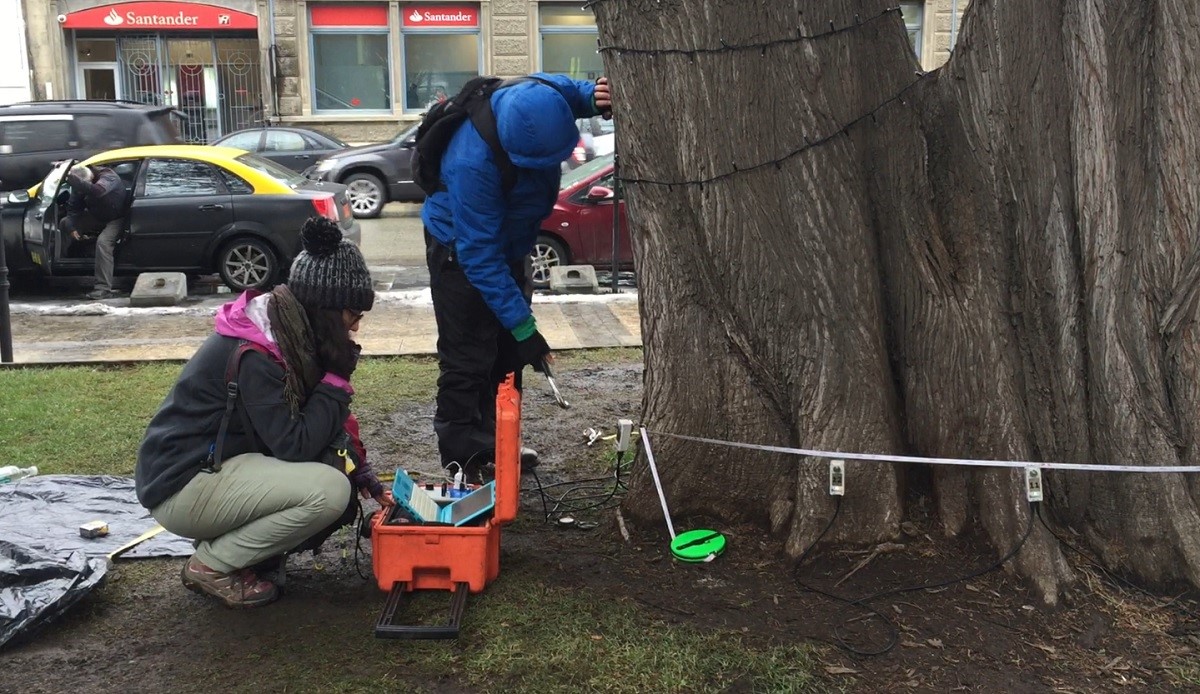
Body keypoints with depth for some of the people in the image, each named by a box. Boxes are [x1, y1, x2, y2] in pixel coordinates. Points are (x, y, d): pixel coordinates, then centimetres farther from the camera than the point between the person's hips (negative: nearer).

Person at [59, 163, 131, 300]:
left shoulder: (109, 177, -32)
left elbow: (96, 190, -54)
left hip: (115, 218, -7)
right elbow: (73, 206, -4)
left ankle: (104, 289, -34)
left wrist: (71, 179, -60)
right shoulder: (80, 186, -12)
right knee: (64, 223, -3)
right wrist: (72, 227, -16)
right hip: (97, 216, 7)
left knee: (103, 242, -31)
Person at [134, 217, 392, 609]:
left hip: (223, 466, 9)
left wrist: (365, 478, -1)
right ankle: (213, 565, -7)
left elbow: (322, 422, 8)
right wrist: (337, 381, -19)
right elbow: (294, 445, -27)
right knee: (329, 490, -25)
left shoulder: (292, 333, 1)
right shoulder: (252, 355, -25)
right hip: (182, 485, -9)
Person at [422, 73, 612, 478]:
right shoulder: (473, 162, -41)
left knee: (507, 353, 13)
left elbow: (576, 92, 2)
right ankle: (463, 464, 5)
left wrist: (596, 98, -24)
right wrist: (522, 325, -34)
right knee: (468, 359, -6)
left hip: (510, 241, 7)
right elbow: (479, 255, -35)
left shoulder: (543, 97, -23)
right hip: (460, 249, -7)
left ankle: (495, 445, 27)